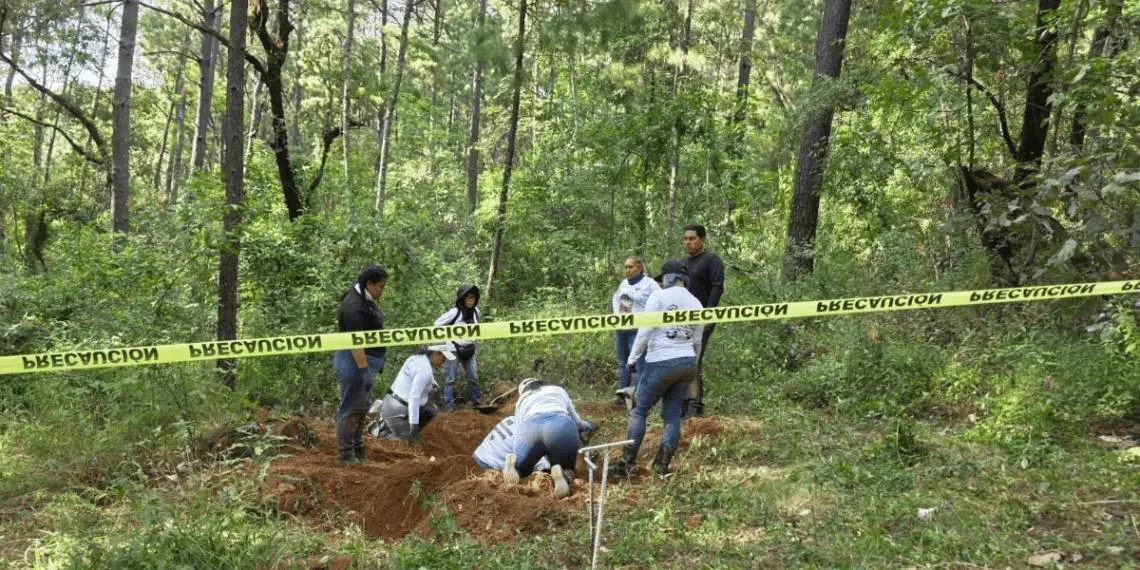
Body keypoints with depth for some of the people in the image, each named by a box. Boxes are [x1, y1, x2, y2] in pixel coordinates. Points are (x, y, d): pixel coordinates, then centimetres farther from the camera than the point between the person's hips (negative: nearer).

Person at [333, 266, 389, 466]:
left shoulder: (366, 301, 11)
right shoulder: (354, 305, -21)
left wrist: (376, 363, 22)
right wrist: (364, 370, -28)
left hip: (367, 360, 11)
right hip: (355, 361, -11)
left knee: (361, 408, 17)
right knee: (351, 408, -3)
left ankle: (357, 451, 28)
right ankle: (345, 454, 4)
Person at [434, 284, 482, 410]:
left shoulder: (476, 311, -2)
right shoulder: (454, 312, -19)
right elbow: (438, 323, -10)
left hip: (469, 349, 5)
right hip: (455, 348, -5)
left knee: (473, 377, 9)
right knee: (450, 378, -2)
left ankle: (475, 401, 22)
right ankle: (448, 404, 2)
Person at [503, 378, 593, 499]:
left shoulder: (521, 401, 38)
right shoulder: (558, 391, 38)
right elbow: (577, 422, 44)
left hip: (529, 429, 1)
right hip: (561, 426, -1)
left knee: (522, 469, 25)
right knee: (567, 469, 20)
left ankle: (513, 462, -10)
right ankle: (562, 474, -16)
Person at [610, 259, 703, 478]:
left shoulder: (659, 297, -7)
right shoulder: (695, 303, 9)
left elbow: (645, 331, -10)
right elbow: (697, 341, 15)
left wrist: (632, 358, -1)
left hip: (661, 362, -5)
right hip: (687, 362, 5)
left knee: (639, 410, 4)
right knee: (673, 413, 9)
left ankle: (628, 464, 3)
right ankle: (662, 465, 9)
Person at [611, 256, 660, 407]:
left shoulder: (650, 284, -7)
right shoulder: (623, 284, 15)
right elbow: (616, 300, 29)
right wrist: (617, 315, 13)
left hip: (638, 330, -7)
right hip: (621, 329, 7)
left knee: (637, 364, -11)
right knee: (623, 363, 12)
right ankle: (622, 395, 20)